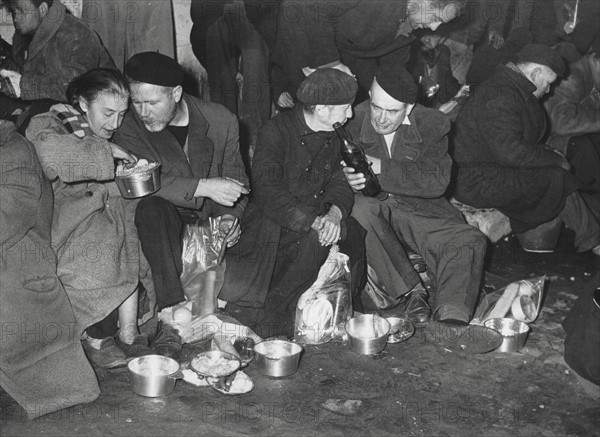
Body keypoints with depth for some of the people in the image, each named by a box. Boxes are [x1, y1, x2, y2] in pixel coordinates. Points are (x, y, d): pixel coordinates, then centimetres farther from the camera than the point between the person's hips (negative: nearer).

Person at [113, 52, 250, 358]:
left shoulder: (220, 120, -1)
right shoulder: (128, 126, -9)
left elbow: (235, 178, 8)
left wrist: (231, 215, -11)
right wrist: (205, 187, -28)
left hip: (211, 217, 3)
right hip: (167, 218, -3)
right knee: (151, 208, -36)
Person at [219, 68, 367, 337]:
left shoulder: (333, 138, 13)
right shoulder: (276, 132, -10)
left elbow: (339, 183, 8)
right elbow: (266, 191, -23)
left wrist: (334, 213, -17)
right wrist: (315, 221, -30)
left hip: (317, 228, 6)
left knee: (352, 234, -20)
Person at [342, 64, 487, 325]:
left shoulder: (431, 124, -5)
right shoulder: (352, 122, -7)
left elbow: (437, 181, -14)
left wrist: (382, 169, -23)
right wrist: (347, 181, -29)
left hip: (419, 207, 1)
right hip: (371, 205, -1)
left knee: (470, 242, -22)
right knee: (360, 210, -37)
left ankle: (450, 319, -33)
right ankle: (410, 292, -27)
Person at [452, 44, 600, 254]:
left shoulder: (512, 88, 12)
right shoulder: (500, 98, -23)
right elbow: (510, 152, -27)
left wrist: (547, 153, 6)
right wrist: (555, 159, -15)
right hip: (476, 183, -11)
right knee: (557, 177, -11)